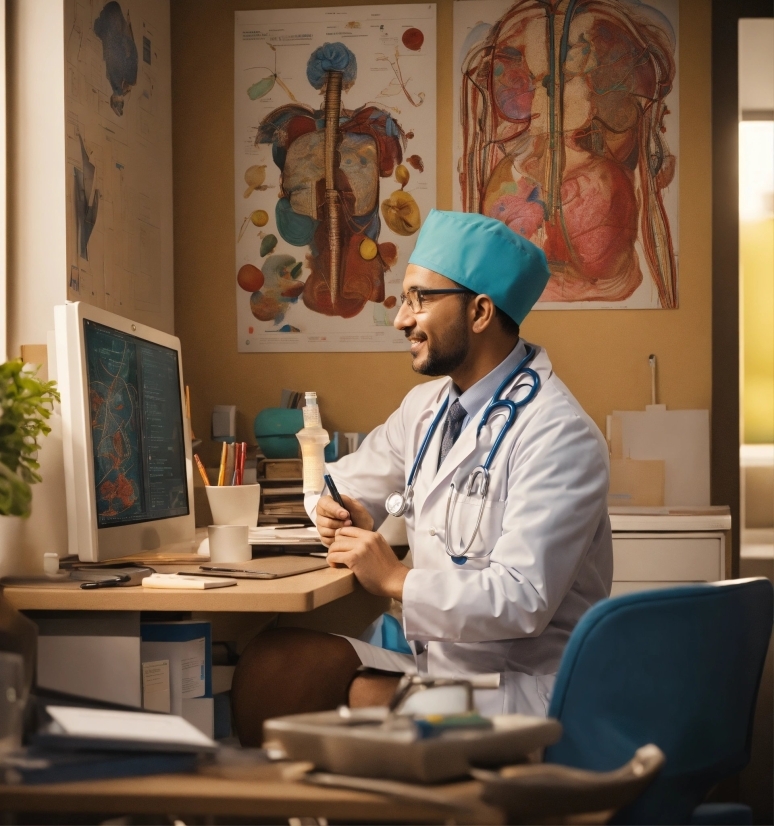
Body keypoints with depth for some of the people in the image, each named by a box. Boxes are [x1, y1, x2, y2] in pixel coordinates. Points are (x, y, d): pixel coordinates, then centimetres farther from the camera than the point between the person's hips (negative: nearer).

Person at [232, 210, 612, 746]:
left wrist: (395, 579, -16)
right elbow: (343, 485, 27)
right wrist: (344, 516, 2)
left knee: (363, 700, -30)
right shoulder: (427, 408, 11)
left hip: (520, 682, -7)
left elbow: (522, 601, -25)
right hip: (432, 656, 7)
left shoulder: (556, 435, -17)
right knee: (273, 659, -14)